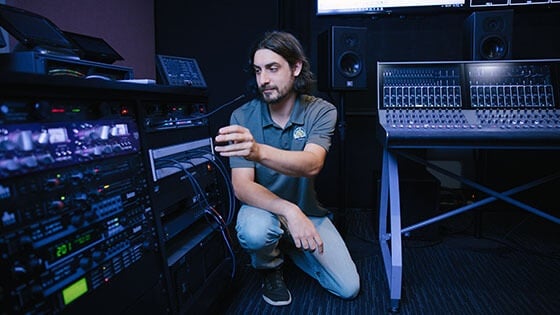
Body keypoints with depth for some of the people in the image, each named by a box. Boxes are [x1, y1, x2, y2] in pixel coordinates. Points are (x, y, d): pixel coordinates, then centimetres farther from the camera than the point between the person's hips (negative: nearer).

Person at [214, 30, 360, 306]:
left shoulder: (321, 111, -16)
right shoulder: (243, 117, -16)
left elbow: (311, 165, -35)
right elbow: (242, 186, -23)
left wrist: (258, 151, -55)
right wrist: (289, 211, -41)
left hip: (308, 210, 2)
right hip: (264, 208, -1)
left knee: (349, 288, -6)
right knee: (255, 231, -37)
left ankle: (288, 245, 21)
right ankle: (271, 268, 2)